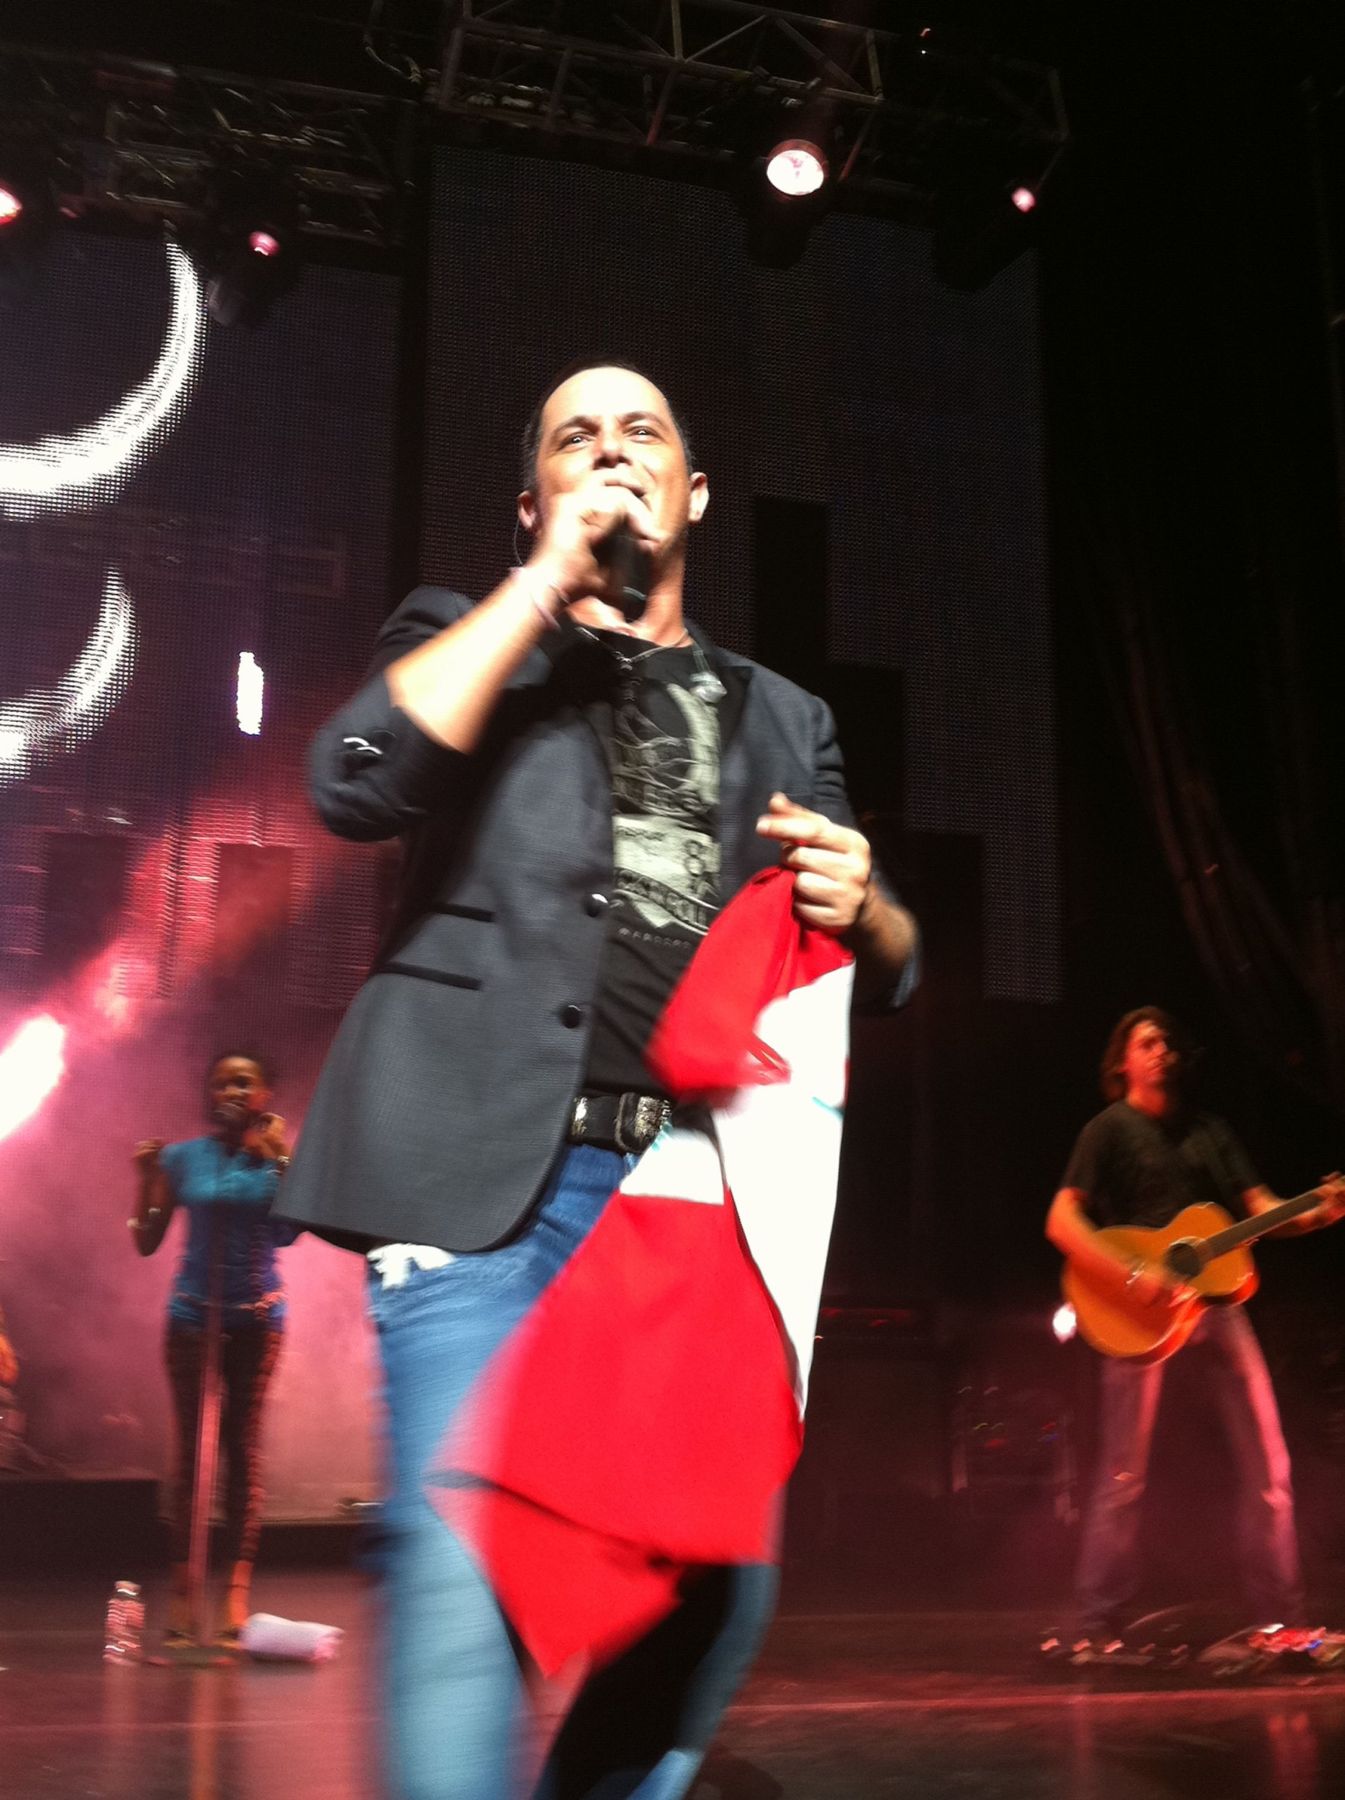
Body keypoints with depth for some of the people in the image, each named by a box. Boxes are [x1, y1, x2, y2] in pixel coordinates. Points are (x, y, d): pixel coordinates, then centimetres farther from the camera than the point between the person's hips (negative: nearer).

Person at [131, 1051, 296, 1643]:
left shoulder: (278, 1155, 2)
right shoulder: (182, 1157, 2)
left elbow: (290, 1231, -13)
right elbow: (145, 1242, 3)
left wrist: (281, 1159, -17)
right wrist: (145, 1177, -10)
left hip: (257, 1315, 0)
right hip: (192, 1312, 0)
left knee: (244, 1447, 0)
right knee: (189, 1449, -1)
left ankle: (239, 1584, 0)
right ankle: (182, 1586, 1)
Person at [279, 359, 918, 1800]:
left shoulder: (782, 720, 21)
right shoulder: (472, 644, 13)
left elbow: (887, 969, 21)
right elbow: (356, 780, -10)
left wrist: (860, 906, -4)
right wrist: (549, 581, -6)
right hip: (492, 1169, -3)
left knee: (724, 1573, 5)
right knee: (467, 1557, -14)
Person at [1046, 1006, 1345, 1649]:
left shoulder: (1210, 1131, 18)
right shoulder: (1109, 1129, 2)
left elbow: (1260, 1208, 11)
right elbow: (1061, 1221, -9)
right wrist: (1132, 1275, -21)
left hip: (1215, 1296, 5)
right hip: (1139, 1311, -5)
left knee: (1267, 1464, 3)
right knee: (1123, 1475, -6)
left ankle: (1282, 1617, 12)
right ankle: (1097, 1629, 0)